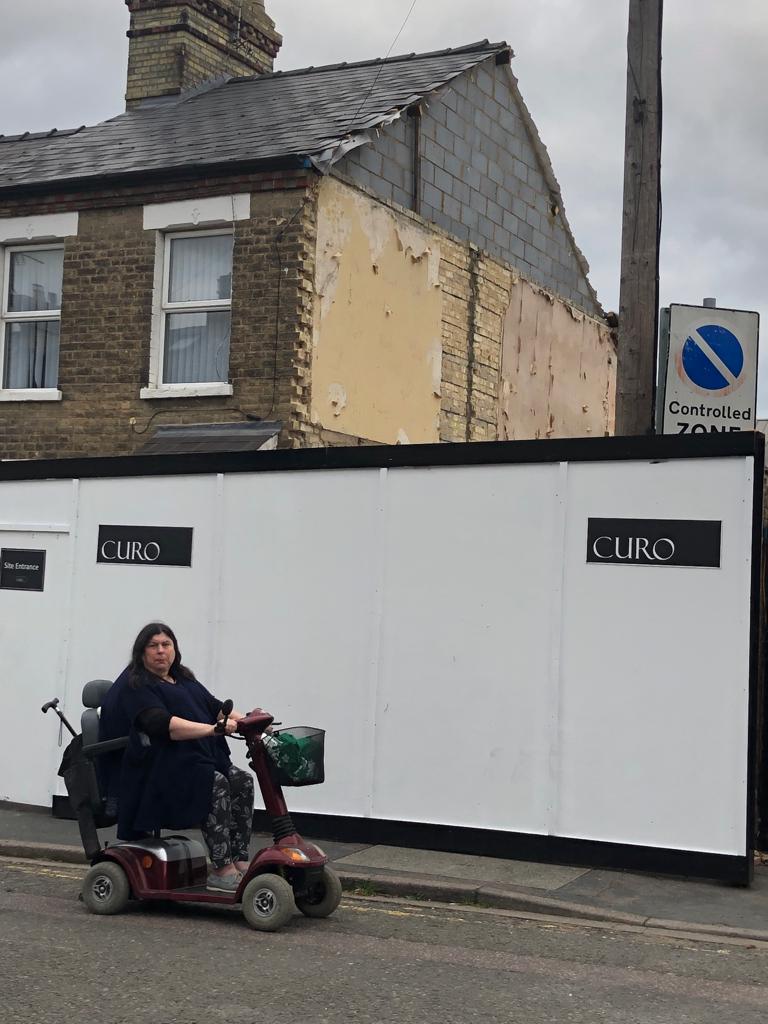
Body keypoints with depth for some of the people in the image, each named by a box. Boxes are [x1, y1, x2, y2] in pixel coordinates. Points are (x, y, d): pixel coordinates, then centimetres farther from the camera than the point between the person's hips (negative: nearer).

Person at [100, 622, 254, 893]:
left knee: (242, 781, -16)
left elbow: (215, 707, 13)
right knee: (216, 784, -29)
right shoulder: (136, 687, -3)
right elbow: (164, 725, -19)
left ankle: (239, 863, -19)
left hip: (201, 760, 7)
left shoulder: (185, 680, 23)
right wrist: (214, 729, -28)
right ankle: (221, 870, -29)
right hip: (159, 769, -7)